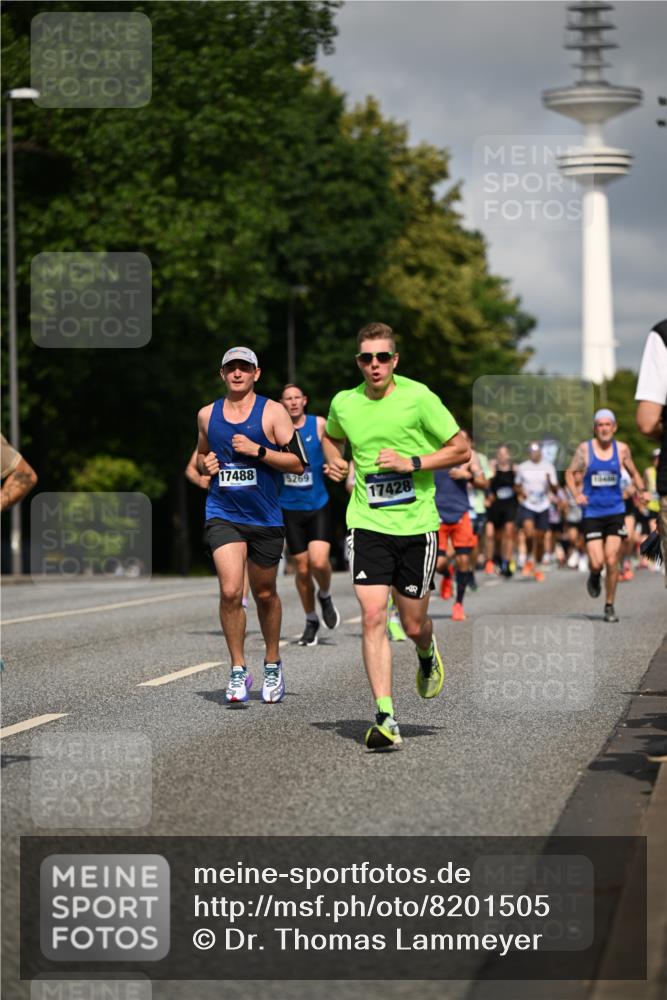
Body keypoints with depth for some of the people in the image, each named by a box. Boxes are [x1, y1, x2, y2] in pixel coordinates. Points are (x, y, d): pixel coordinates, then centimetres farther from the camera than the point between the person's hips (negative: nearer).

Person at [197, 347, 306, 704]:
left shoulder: (273, 412, -2)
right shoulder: (207, 415, 8)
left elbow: (297, 463, -6)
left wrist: (257, 450, -17)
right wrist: (205, 464, 2)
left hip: (265, 517, -1)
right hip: (222, 514, 1)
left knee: (265, 594, 12)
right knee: (230, 591, -17)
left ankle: (272, 664, 32)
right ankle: (238, 671, -6)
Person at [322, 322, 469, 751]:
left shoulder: (418, 398, -8)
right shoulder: (344, 403, 3)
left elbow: (461, 449, -3)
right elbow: (331, 436, 27)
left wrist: (412, 463, -15)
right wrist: (335, 461, 5)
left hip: (417, 524, -2)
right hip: (367, 523, 2)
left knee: (413, 625, 6)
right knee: (373, 615, -14)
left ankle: (427, 655, 45)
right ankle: (386, 717, -14)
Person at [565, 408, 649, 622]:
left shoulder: (622, 449, 3)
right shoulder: (584, 448, -2)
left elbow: (633, 473, 16)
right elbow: (570, 474, 4)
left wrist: (642, 491, -2)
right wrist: (576, 494, -14)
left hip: (615, 512, 1)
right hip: (592, 513, -1)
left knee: (612, 562, -5)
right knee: (597, 563, -9)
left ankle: (609, 606, 11)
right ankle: (594, 576, 29)